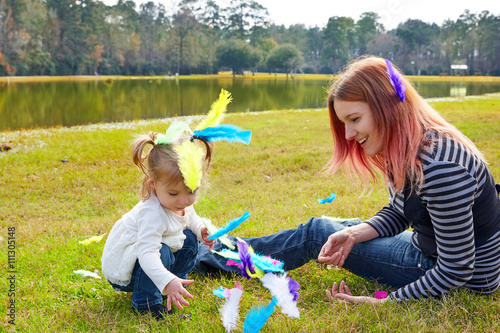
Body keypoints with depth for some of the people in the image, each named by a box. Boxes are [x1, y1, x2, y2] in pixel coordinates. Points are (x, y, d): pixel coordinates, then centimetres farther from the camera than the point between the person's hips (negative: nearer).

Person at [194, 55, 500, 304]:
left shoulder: (440, 168, -32)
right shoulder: (403, 150, -2)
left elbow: (456, 270, -27)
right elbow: (396, 215, 8)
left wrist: (383, 303, -24)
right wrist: (354, 234, -11)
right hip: (430, 248, 8)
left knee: (316, 233, -4)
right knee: (332, 230, 17)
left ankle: (208, 257, 14)